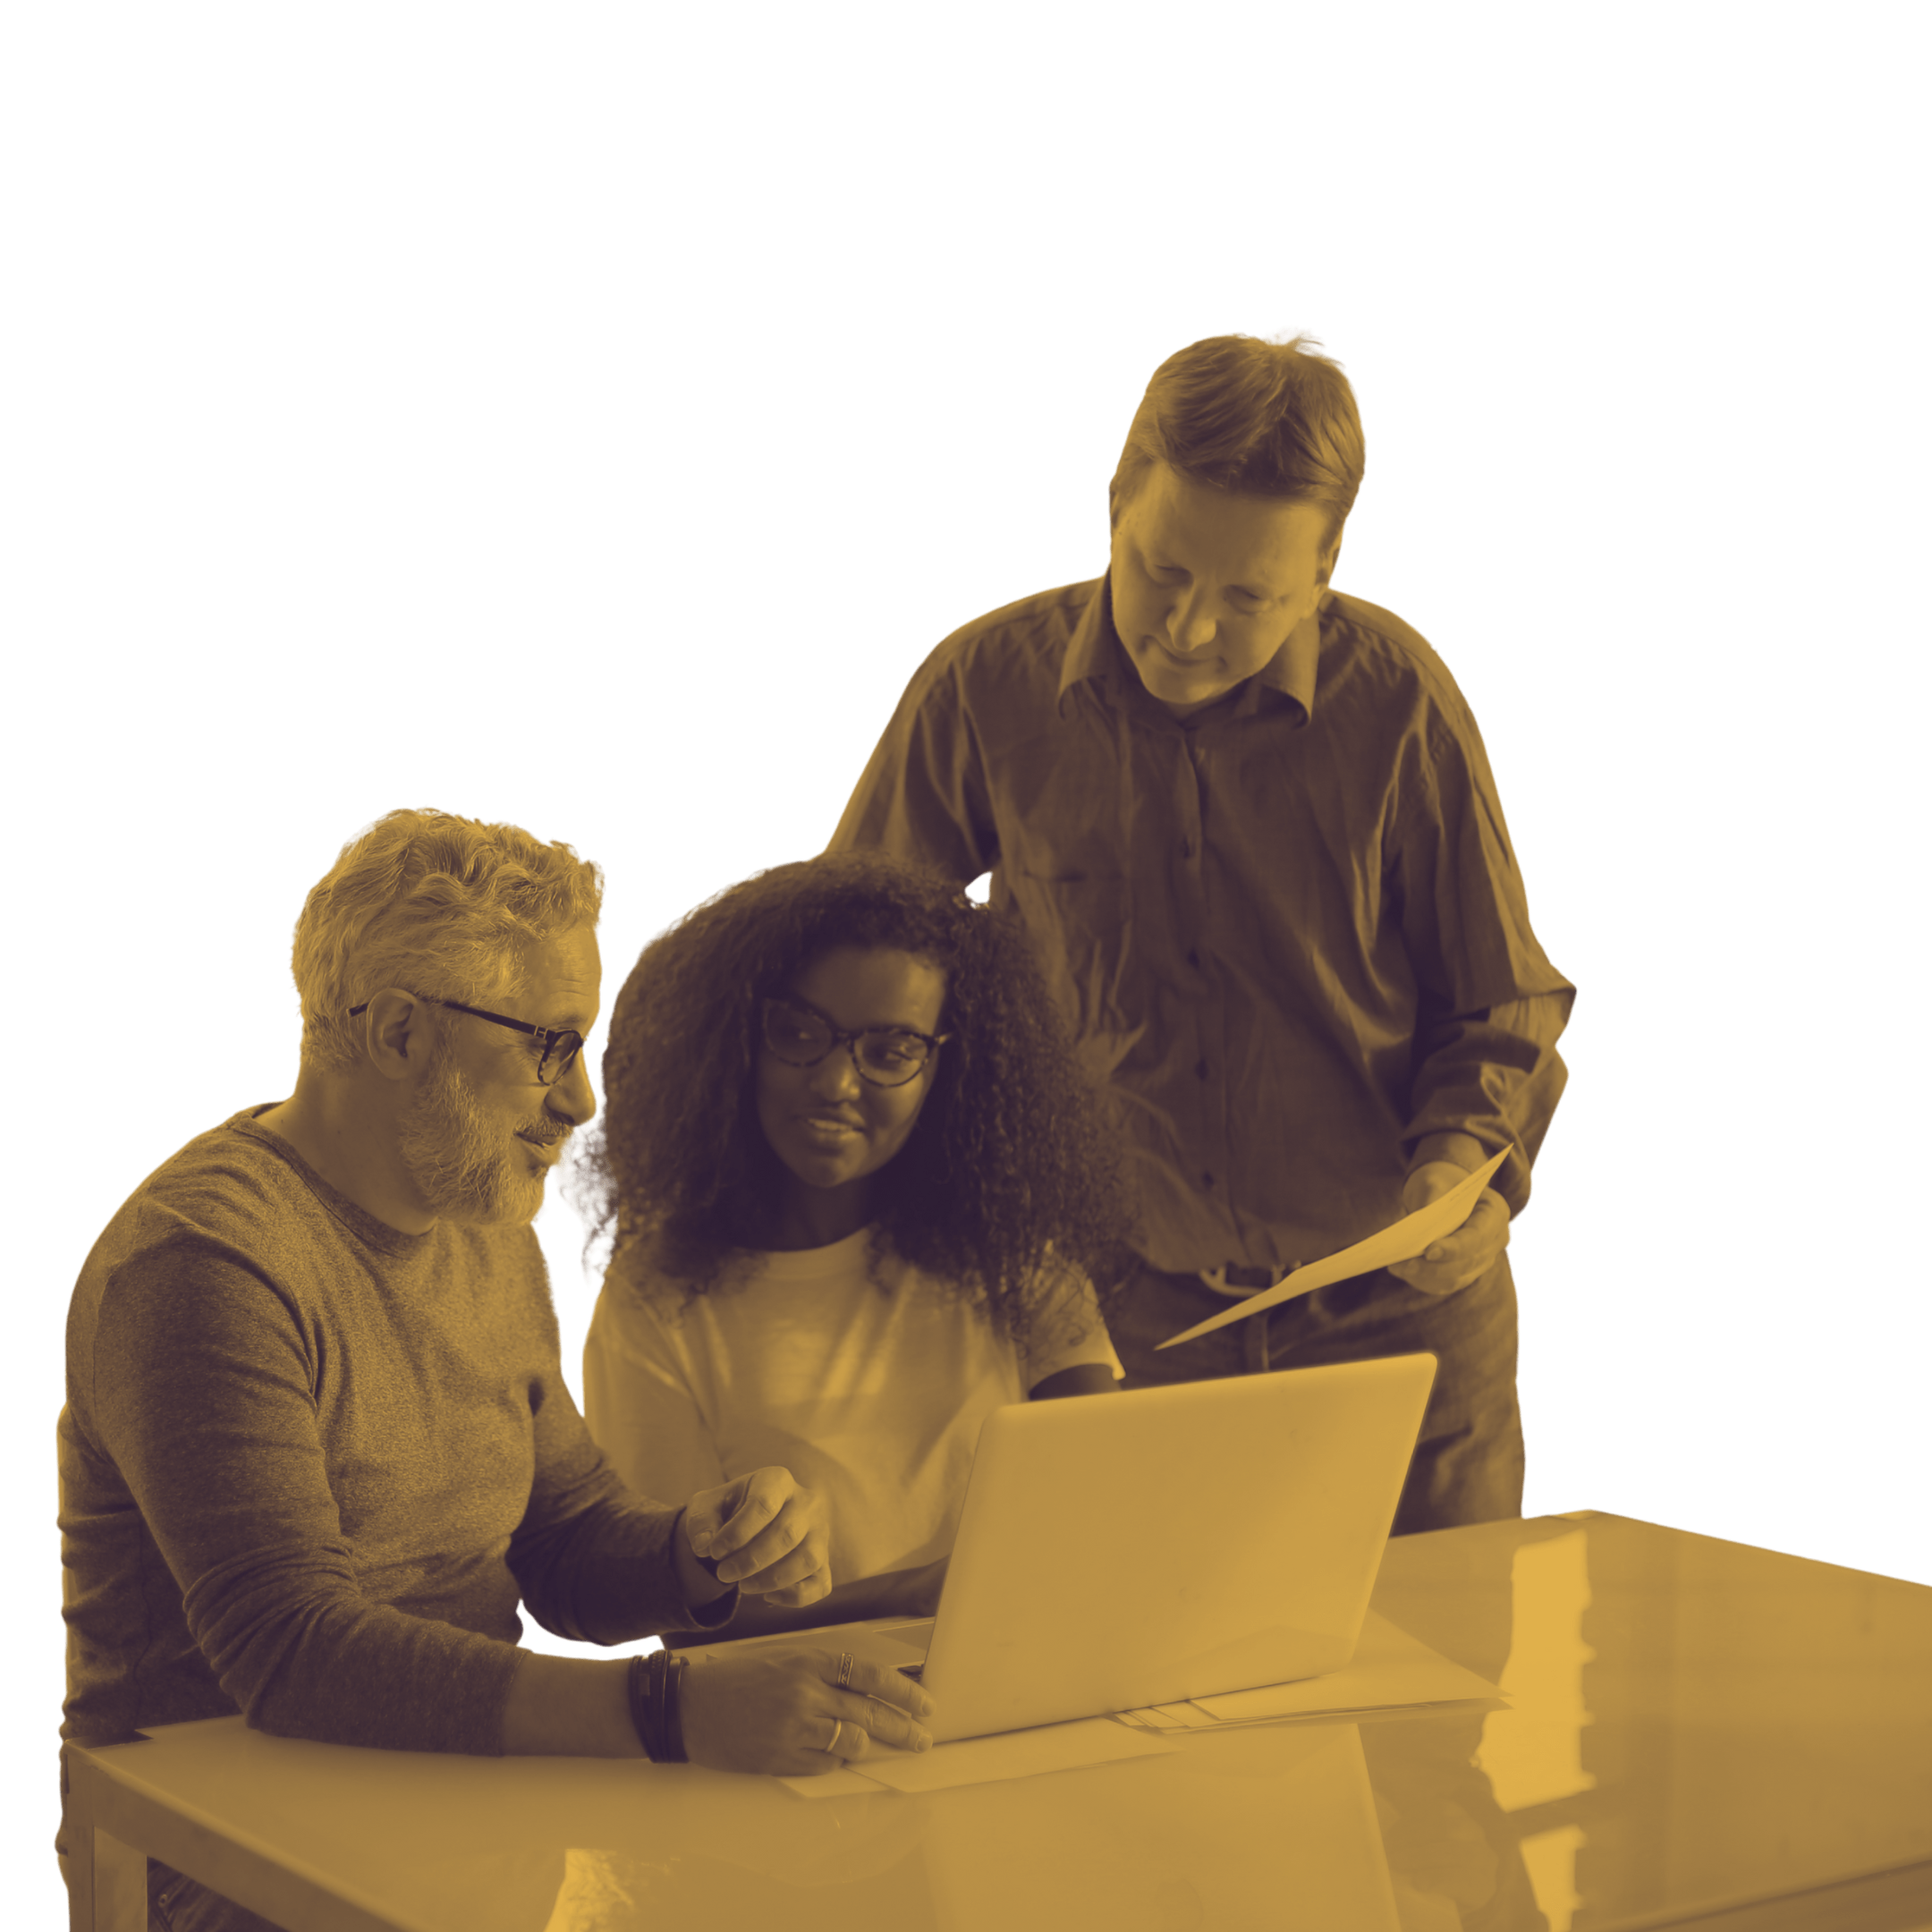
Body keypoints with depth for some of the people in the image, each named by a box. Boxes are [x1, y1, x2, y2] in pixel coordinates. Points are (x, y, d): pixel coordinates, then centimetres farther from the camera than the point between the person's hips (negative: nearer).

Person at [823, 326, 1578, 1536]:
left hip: (1398, 1311, 0)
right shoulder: (985, 688, -9)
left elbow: (1504, 1005, 1)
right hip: (1123, 1310, 0)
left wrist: (1461, 1163, -17)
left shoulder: (1400, 698, -10)